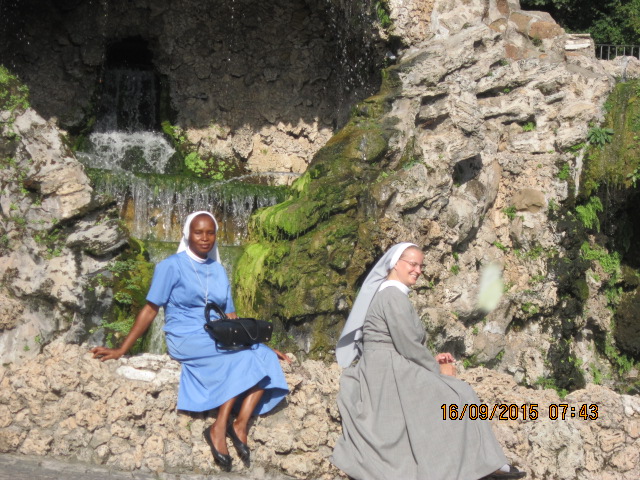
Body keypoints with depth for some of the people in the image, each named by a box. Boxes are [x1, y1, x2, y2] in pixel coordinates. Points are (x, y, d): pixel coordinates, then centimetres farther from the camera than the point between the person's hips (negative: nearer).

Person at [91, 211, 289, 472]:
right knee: (242, 358, -28)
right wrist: (121, 350, -7)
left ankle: (241, 425, -26)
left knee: (263, 358, -20)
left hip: (217, 339, 6)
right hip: (186, 340, -6)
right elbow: (150, 309, -2)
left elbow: (230, 317, 15)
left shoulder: (218, 270, 15)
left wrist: (260, 343, 5)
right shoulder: (172, 266, -2)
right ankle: (220, 428, -24)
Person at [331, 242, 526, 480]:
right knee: (458, 398, -6)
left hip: (385, 372, 10)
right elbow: (408, 346, -18)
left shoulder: (387, 293, 18)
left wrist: (431, 361, 12)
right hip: (391, 374, -10)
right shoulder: (394, 296, -15)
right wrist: (437, 368, -3)